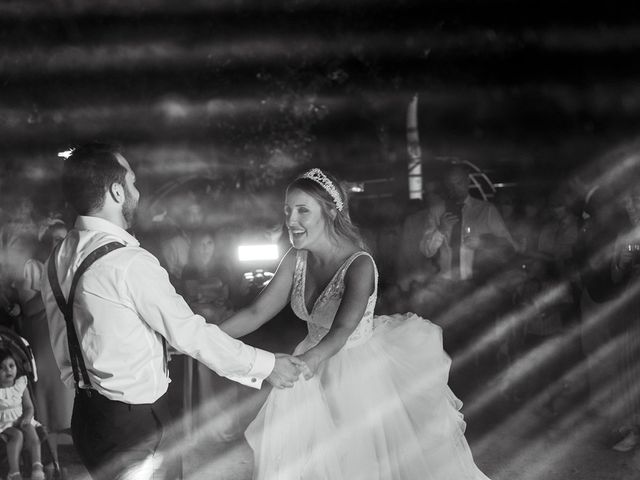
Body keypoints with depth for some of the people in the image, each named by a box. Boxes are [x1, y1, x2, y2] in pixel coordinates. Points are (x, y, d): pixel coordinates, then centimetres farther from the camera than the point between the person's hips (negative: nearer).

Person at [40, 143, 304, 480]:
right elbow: (190, 334, -19)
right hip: (130, 424, -8)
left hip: (87, 412, 8)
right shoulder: (130, 264, -24)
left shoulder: (59, 258, 3)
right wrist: (266, 366, -9)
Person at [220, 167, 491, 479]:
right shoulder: (297, 259, -7)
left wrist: (308, 360, -57)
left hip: (361, 375, -6)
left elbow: (342, 329, -37)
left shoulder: (359, 265, -25)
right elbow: (258, 312, -7)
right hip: (316, 371, 6)